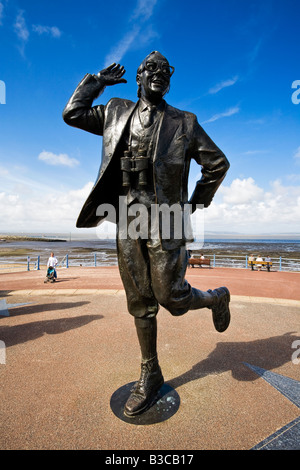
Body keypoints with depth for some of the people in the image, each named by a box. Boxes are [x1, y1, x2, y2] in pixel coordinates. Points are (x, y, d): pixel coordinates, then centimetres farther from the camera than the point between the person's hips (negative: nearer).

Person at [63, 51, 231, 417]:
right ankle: (150, 375, 25)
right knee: (140, 302, 7)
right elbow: (71, 113, 23)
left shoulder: (184, 122, 11)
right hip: (128, 218, 3)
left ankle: (216, 298, 29)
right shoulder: (117, 113, 20)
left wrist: (198, 202, 10)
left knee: (171, 296, -5)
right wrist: (98, 80, 25)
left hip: (165, 217, -3)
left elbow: (218, 163, 13)